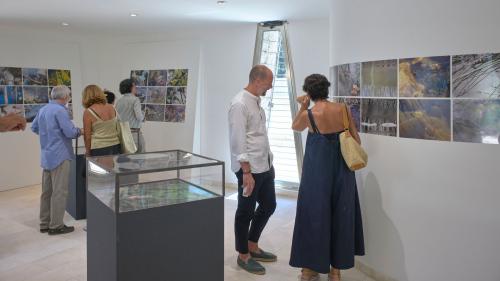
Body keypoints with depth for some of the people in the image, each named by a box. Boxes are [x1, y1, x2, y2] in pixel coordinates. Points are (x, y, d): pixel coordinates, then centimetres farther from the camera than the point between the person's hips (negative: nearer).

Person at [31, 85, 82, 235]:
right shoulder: (60, 110, -16)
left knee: (47, 191, 14)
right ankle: (56, 226, 2)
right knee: (59, 192, -3)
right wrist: (80, 131, 0)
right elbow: (70, 132, -19)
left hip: (47, 156, 9)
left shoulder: (43, 109, 12)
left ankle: (44, 224, 22)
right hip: (60, 156, -9)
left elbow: (34, 128, 24)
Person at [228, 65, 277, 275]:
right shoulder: (240, 104, -16)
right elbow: (238, 141, -20)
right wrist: (246, 172, -22)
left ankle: (253, 246, 36)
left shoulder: (257, 101, 11)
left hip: (265, 165, 9)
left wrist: (268, 160, 16)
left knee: (268, 206, 18)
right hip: (250, 168, -9)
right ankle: (243, 256, 24)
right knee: (246, 212, 6)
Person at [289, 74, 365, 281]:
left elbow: (295, 127, 13)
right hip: (342, 170, 3)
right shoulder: (343, 109, -2)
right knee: (340, 216, 13)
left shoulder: (308, 114, -10)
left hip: (317, 171, -3)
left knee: (313, 214, 10)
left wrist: (302, 107, 5)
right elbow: (356, 139, 4)